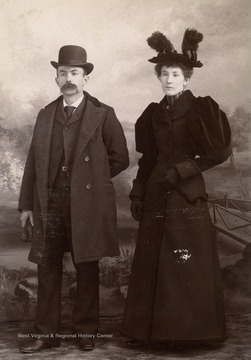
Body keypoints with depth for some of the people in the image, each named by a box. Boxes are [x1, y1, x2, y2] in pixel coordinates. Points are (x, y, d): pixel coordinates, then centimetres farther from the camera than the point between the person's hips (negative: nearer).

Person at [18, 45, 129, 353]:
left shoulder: (103, 114, 1)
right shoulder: (45, 115, 11)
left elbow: (119, 159, 4)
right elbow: (33, 162, 11)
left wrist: (91, 178, 4)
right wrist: (26, 204, 7)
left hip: (87, 204, -3)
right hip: (49, 203, 3)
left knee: (87, 269, 6)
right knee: (47, 269, 5)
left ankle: (86, 331, 18)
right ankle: (46, 333, 14)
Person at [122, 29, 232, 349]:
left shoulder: (200, 110, -4)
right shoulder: (154, 113, 11)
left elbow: (219, 151, -8)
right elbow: (148, 158, 14)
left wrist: (184, 169, -13)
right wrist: (137, 194, 8)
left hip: (188, 196, -5)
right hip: (156, 198, 5)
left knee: (189, 264, -2)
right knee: (152, 263, 6)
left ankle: (192, 331, 10)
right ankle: (151, 329, 15)